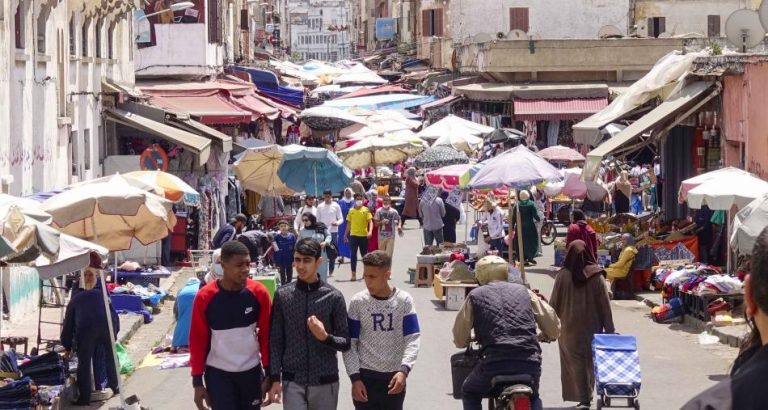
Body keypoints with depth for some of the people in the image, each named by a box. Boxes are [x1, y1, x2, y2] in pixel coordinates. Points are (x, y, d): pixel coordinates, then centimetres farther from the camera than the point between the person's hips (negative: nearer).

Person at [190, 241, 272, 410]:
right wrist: (197, 381, -5)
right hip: (218, 373, -2)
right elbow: (198, 339, -5)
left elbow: (266, 334, 1)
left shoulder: (259, 292, -7)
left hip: (251, 371, 2)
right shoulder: (205, 297, -12)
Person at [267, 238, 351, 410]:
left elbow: (346, 343, -1)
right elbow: (276, 341, 3)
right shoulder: (282, 295, -1)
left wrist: (325, 337, -20)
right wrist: (275, 378, -2)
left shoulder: (333, 297, -4)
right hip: (293, 382, 0)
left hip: (325, 382, 0)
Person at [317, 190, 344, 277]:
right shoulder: (320, 206, 5)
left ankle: (331, 271, 13)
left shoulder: (336, 206, 0)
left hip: (333, 231, -1)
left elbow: (341, 218, 1)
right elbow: (317, 219, 9)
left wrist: (337, 223, -21)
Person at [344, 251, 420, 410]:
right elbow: (350, 344, -2)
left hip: (394, 377, 0)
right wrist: (355, 377, -10)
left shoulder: (404, 301, -5)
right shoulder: (358, 302, -5)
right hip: (366, 376, 0)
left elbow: (412, 340, -7)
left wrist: (404, 370, -21)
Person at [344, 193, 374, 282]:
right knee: (353, 255, -4)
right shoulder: (351, 211, 7)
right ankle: (354, 274, -3)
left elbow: (370, 222, -6)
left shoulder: (366, 210, 0)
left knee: (364, 255, 10)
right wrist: (345, 235, 10)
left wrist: (370, 231, -22)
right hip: (353, 235, 1)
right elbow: (349, 224, 12)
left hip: (364, 235, -1)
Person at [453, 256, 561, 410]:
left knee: (469, 393, 27)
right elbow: (554, 328, 14)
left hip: (493, 363, -2)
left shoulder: (475, 295, 11)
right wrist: (541, 336, 36)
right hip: (530, 363, 2)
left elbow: (460, 340, 10)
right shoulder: (523, 291, 15)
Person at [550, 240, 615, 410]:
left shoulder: (563, 275, -10)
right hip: (592, 327, 1)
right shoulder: (596, 276, -9)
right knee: (590, 361, 17)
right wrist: (609, 329, 1)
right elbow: (605, 304, -6)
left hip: (570, 327, -1)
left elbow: (554, 303, -3)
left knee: (575, 363, 4)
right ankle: (587, 395, 25)